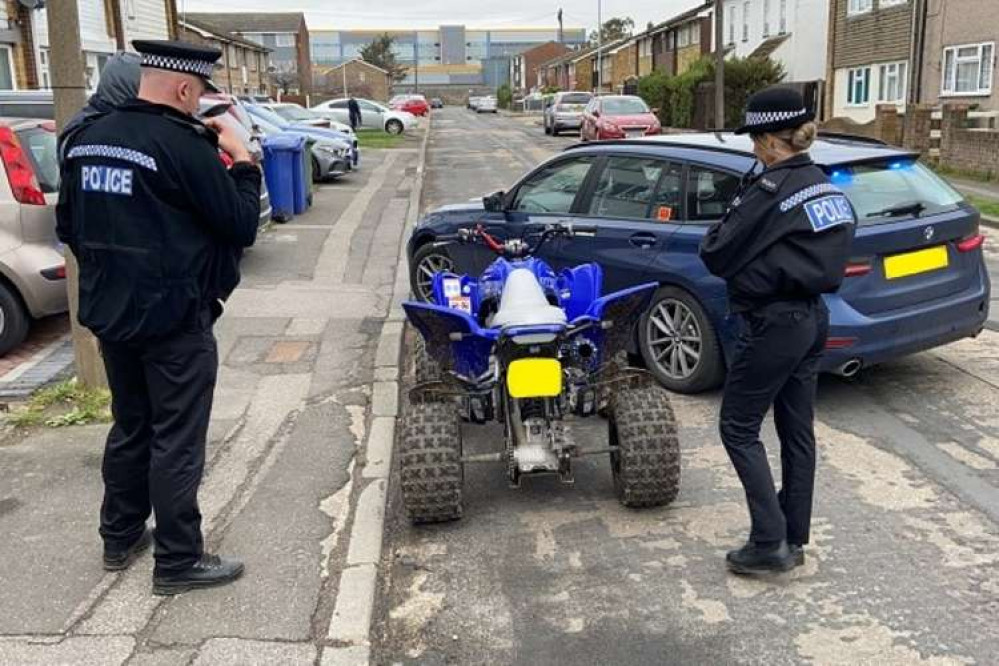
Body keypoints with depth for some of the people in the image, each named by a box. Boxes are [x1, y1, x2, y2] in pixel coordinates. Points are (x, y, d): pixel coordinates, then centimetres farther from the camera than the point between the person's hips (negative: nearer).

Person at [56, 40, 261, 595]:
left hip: (109, 314, 8)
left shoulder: (85, 139, 6)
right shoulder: (182, 145, -18)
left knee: (130, 428, 21)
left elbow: (68, 226, 14)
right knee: (176, 443, 2)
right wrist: (242, 161, -2)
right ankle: (178, 562, 12)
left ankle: (119, 538, 34)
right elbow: (242, 226, -13)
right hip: (173, 318, -8)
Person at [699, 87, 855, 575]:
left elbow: (716, 256, -16)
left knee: (738, 428, 3)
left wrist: (724, 228, 4)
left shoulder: (770, 190, -18)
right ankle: (794, 540, 24)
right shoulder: (826, 186, 9)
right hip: (812, 319, 9)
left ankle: (770, 543, 2)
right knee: (797, 430, 14)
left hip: (773, 325, -9)